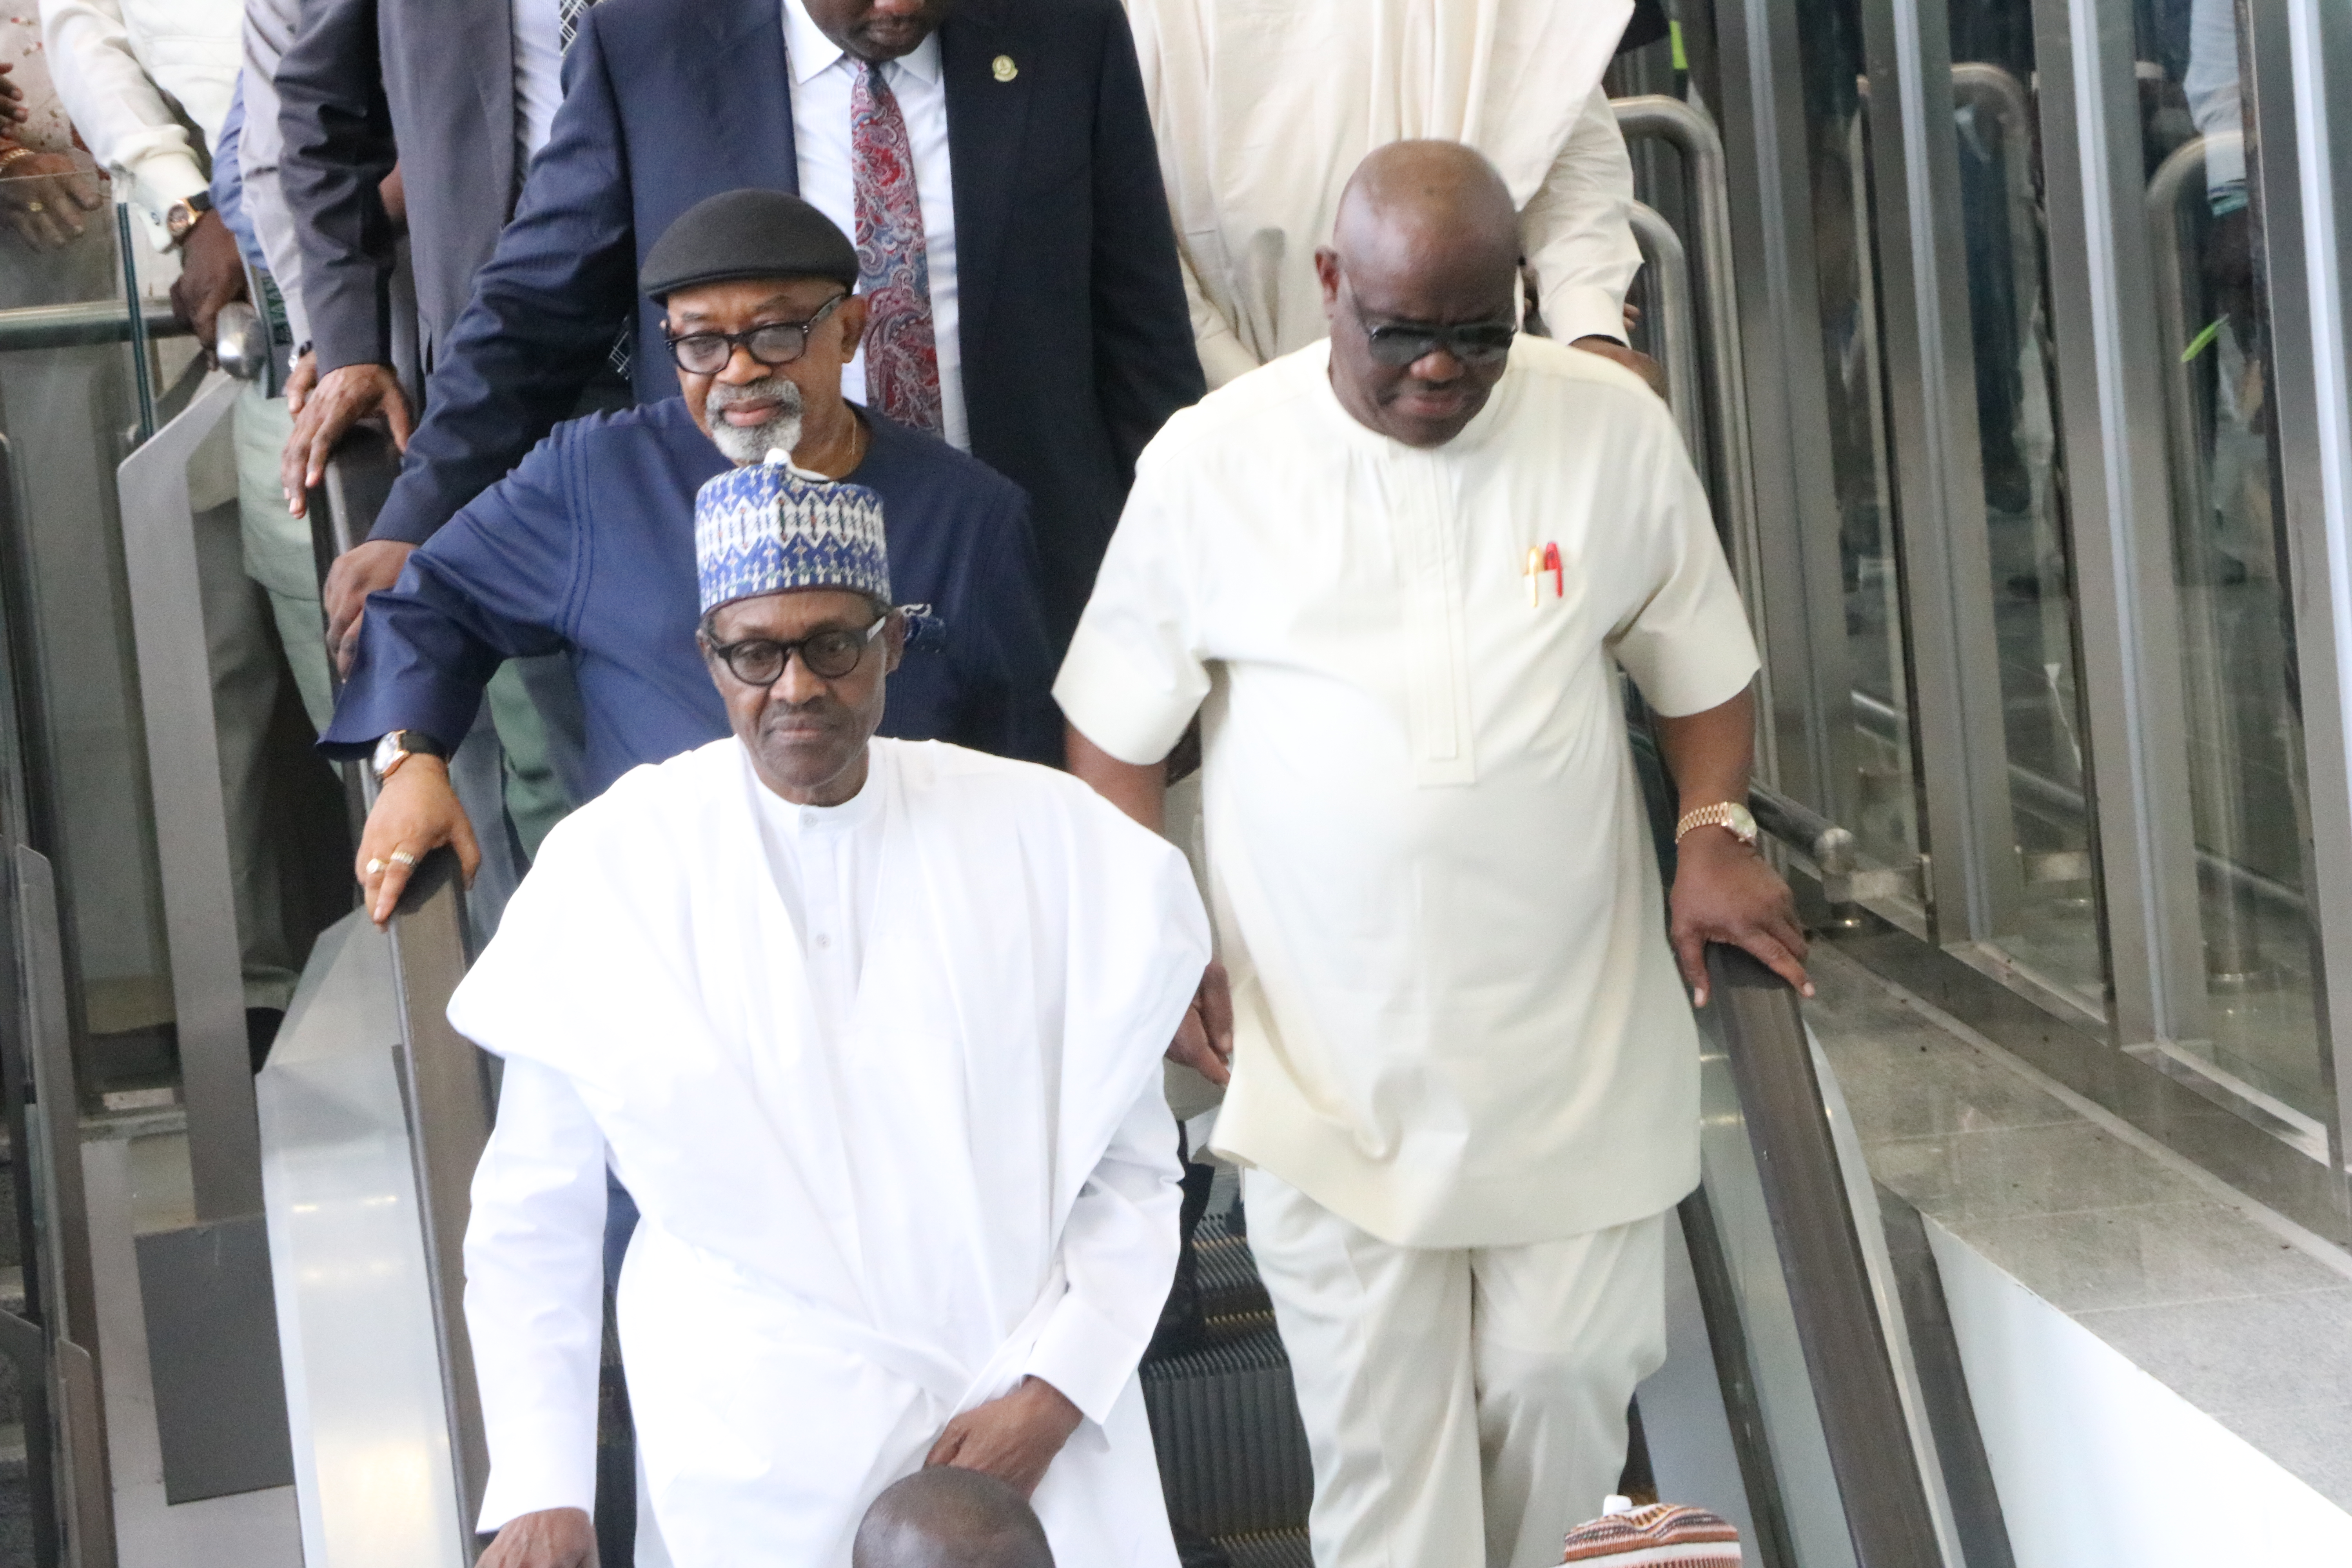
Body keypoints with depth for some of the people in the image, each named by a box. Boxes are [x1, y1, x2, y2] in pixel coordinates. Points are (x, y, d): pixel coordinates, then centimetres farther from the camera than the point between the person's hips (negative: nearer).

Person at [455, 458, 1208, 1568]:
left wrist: (1052, 1398, -10)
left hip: (1035, 1433, 1)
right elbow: (530, 1220, 1)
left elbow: (1135, 1172, 1)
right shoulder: (610, 870, -4)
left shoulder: (1054, 840, -2)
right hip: (760, 1467, -1)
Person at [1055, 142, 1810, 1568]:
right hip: (1334, 1058, -1)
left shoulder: (1615, 429, -2)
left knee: (1567, 1374, 7)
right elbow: (1118, 733, 4)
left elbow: (1703, 668, 10)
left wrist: (1717, 832, -6)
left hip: (1574, 1037, 1)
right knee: (1379, 1418, 3)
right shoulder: (1211, 465, -6)